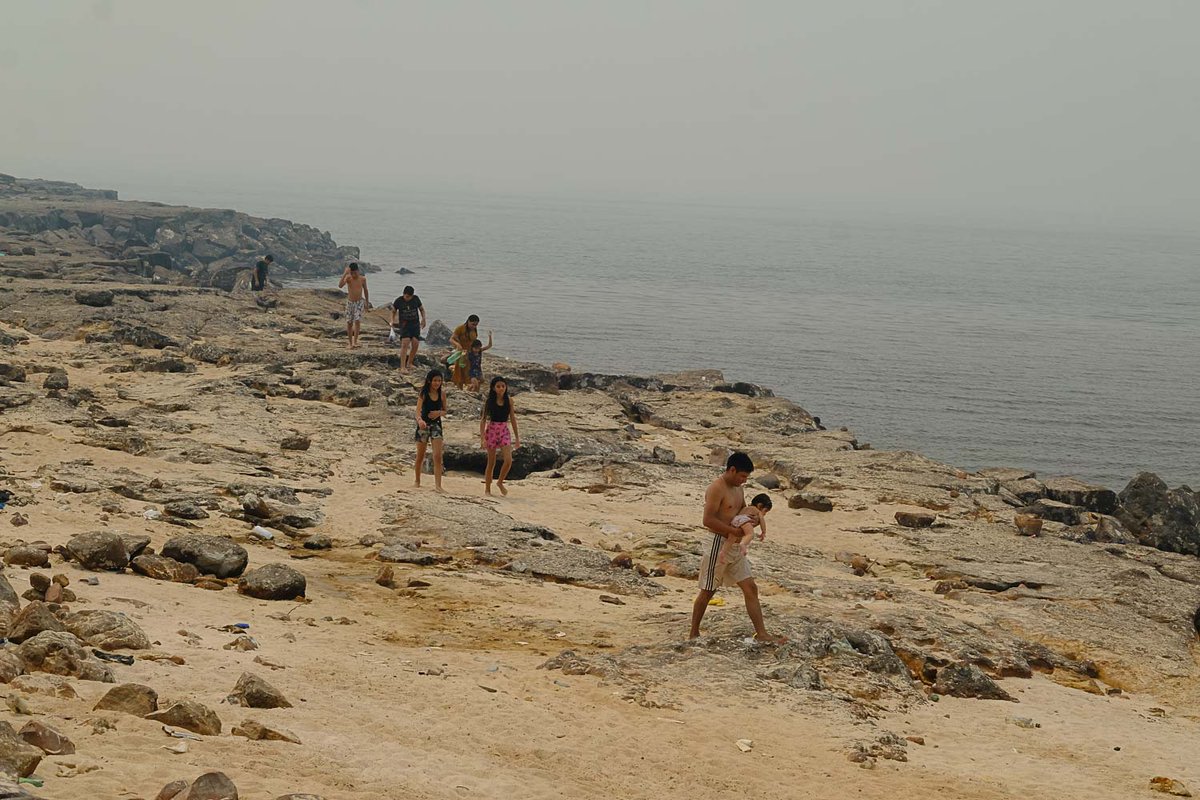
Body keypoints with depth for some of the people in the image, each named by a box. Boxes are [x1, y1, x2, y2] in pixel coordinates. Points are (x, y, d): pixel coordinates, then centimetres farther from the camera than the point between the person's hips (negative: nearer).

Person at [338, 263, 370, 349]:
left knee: (357, 321, -16)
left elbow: (365, 290, 9)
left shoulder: (362, 279, -6)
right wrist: (345, 273, -34)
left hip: (359, 302, -1)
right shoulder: (348, 277, -11)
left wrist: (367, 303, 14)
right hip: (350, 302, 1)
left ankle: (355, 341, -16)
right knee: (349, 323, 4)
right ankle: (350, 343, 16)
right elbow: (340, 285, -29)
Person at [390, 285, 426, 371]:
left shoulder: (416, 299, -2)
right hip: (404, 324, -3)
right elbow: (393, 311, 11)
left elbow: (421, 309, 13)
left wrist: (423, 319, -1)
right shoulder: (398, 301, -7)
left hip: (415, 324, 3)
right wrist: (393, 321, 4)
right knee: (405, 343, -18)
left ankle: (409, 363, 15)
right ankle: (403, 367, -18)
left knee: (415, 343, -7)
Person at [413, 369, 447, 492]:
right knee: (420, 456, 10)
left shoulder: (442, 393, 1)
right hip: (423, 425, -2)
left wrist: (439, 413, -13)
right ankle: (417, 481, 28)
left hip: (436, 425, 2)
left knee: (438, 456, -11)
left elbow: (445, 411, 10)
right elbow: (418, 410, -20)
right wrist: (420, 420, -41)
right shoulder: (424, 393, -9)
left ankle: (438, 484, -14)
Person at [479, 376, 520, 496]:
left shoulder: (509, 400, 2)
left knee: (508, 460, -14)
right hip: (491, 431, -2)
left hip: (504, 432, 2)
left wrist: (517, 437, 8)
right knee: (491, 462, 3)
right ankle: (487, 489, 15)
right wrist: (482, 438, -12)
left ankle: (500, 482, 10)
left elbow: (512, 419, 8)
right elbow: (483, 420, -4)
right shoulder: (489, 401, -4)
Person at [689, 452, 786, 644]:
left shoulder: (737, 488, 11)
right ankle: (693, 634, 16)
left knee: (751, 588, 2)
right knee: (707, 592, 3)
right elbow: (708, 520, -25)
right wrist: (734, 530, -21)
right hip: (717, 544, -8)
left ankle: (761, 633, 1)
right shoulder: (716, 489, -17)